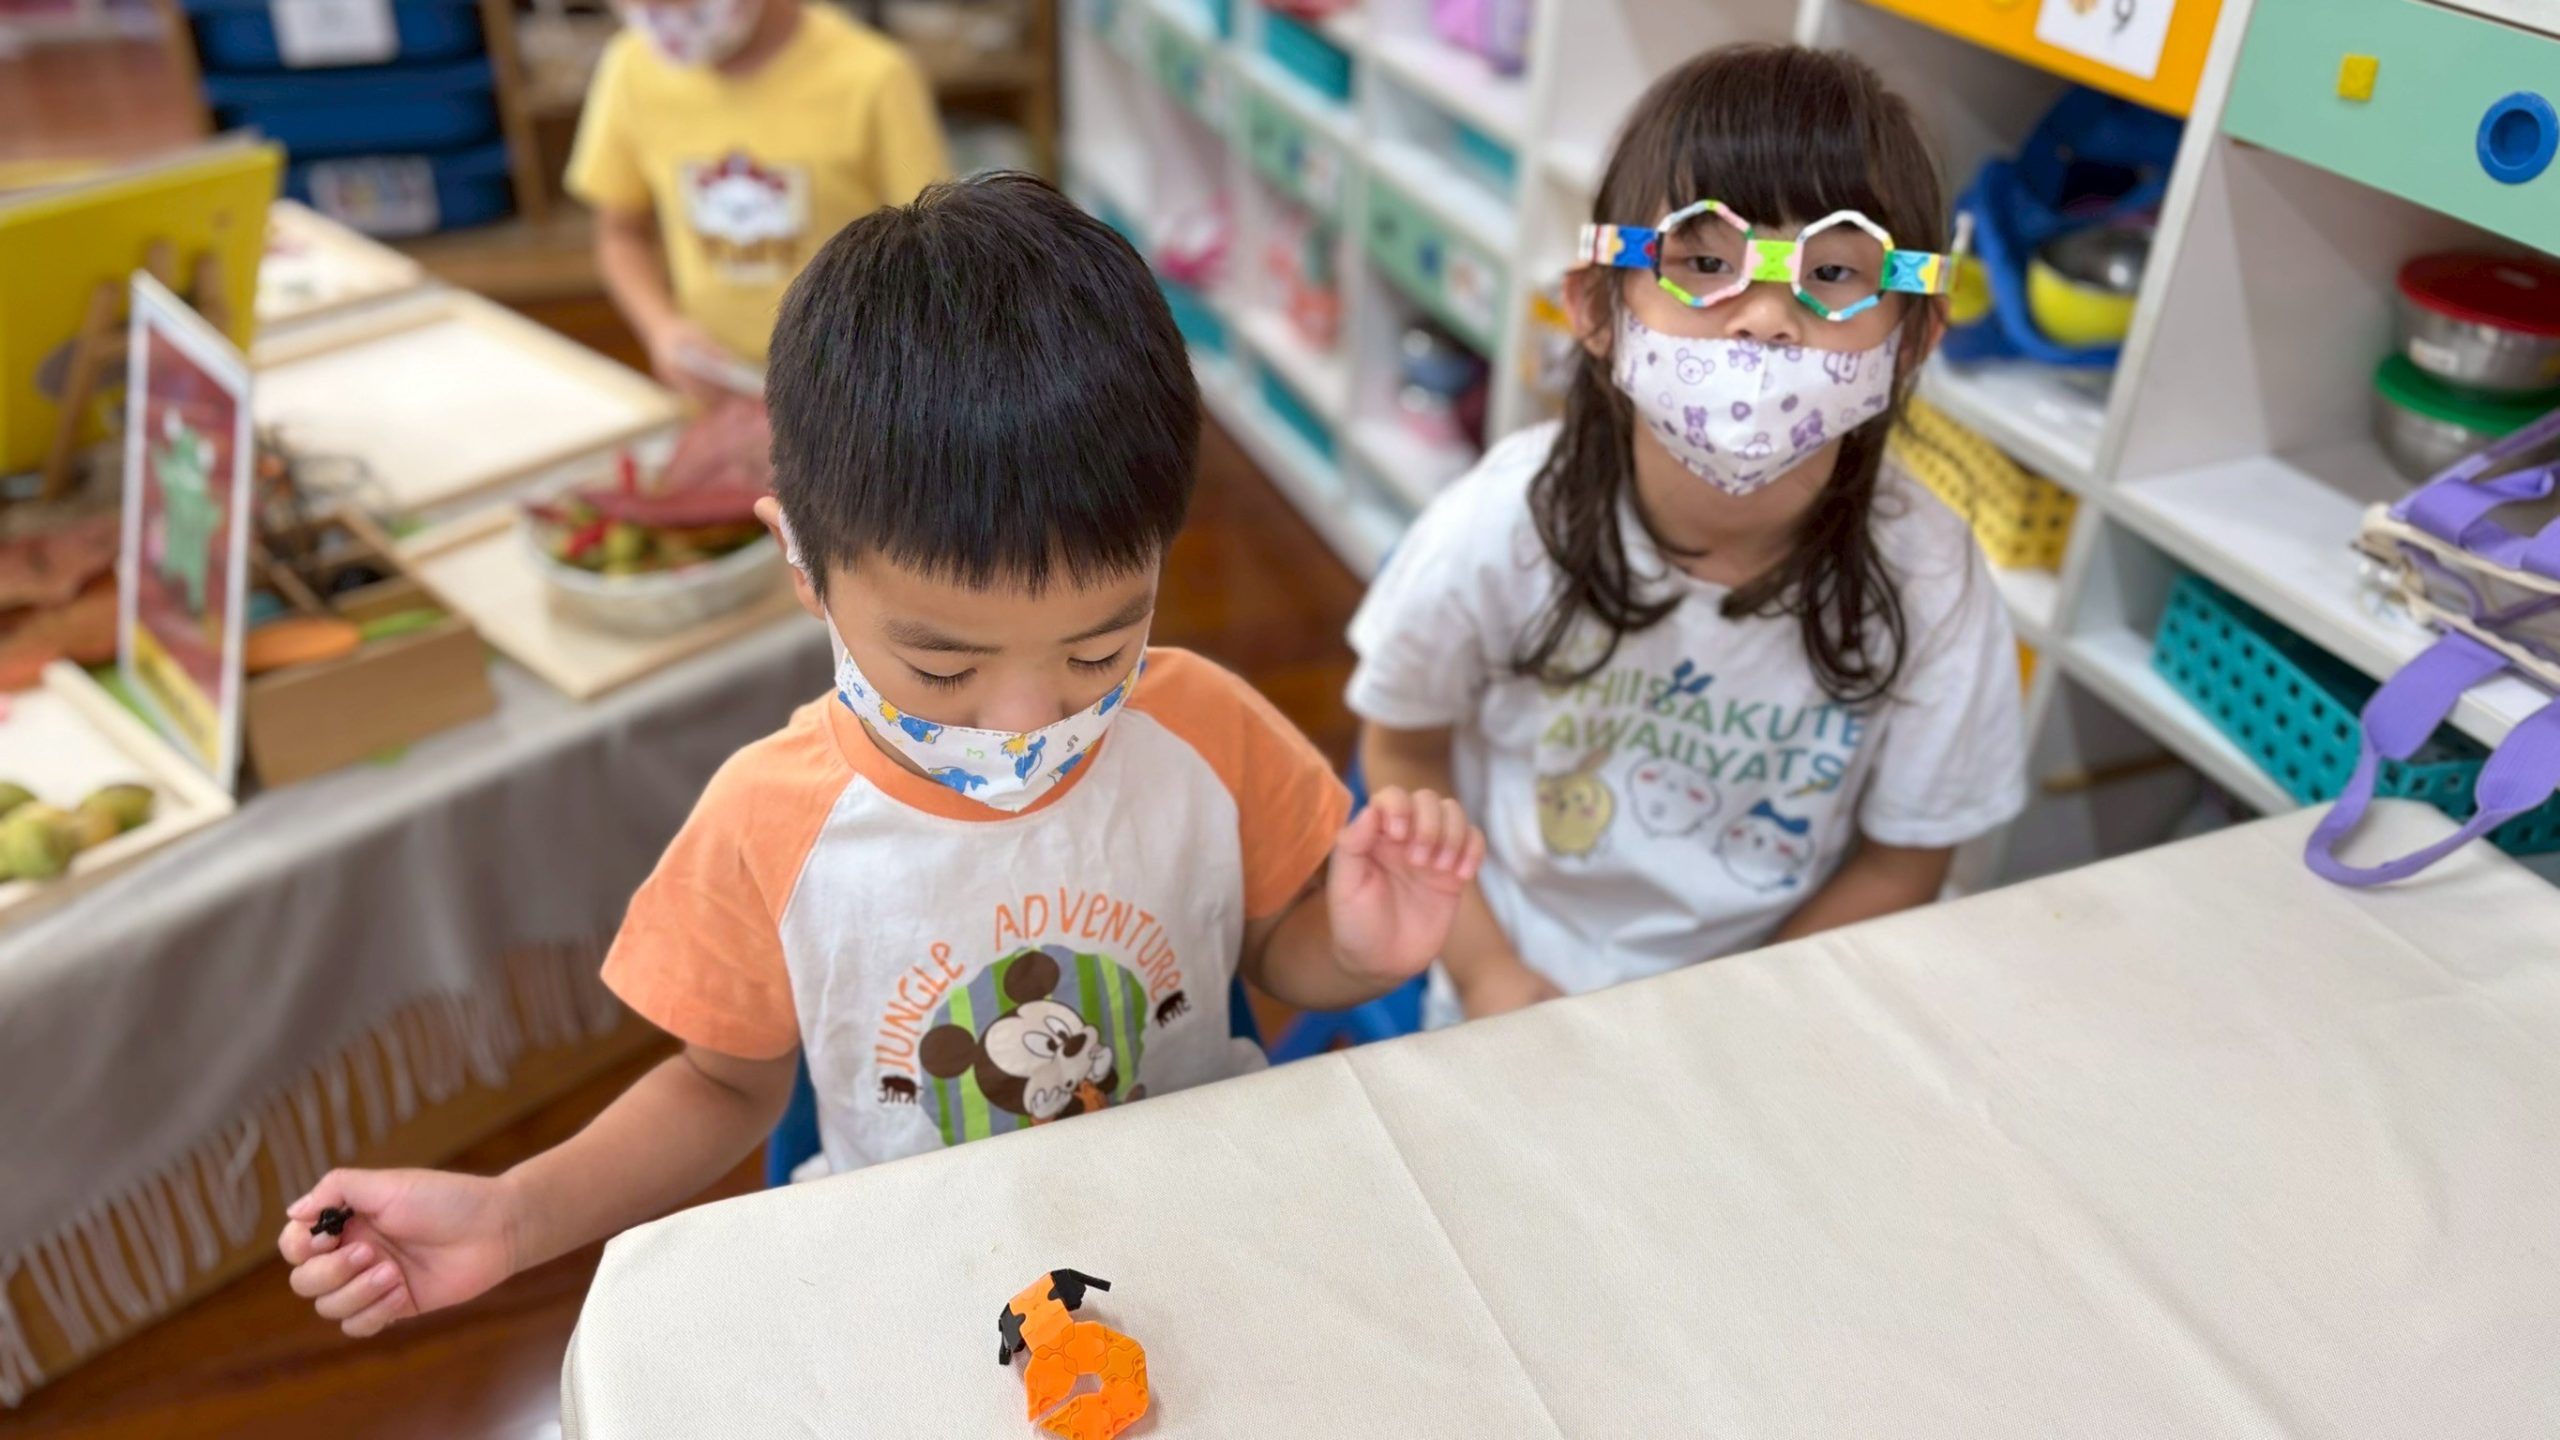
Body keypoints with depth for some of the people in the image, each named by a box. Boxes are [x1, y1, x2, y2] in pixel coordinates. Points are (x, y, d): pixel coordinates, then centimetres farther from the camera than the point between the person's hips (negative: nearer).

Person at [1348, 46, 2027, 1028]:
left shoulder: (1930, 586, -19)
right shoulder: (1499, 532, -21)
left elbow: (1904, 861, -6)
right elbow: (1404, 752, -4)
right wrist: (1487, 972, -10)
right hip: (1511, 1005, -4)